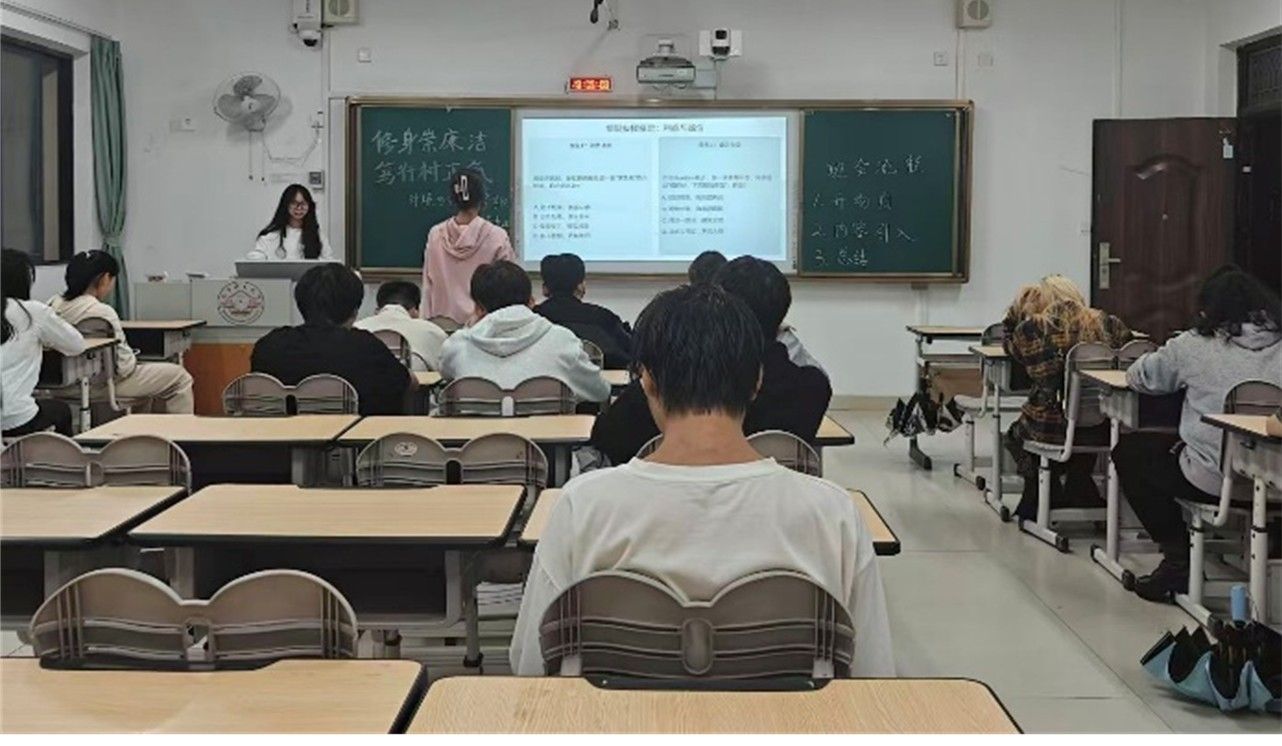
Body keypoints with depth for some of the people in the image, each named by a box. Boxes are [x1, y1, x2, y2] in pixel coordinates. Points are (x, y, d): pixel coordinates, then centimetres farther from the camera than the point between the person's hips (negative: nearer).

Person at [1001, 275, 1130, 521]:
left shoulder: (1034, 327, -9)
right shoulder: (1107, 323, -4)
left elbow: (1010, 345, 12)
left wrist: (1017, 308, 15)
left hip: (1049, 426, -3)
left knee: (1016, 435, 32)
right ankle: (1085, 500, 44)